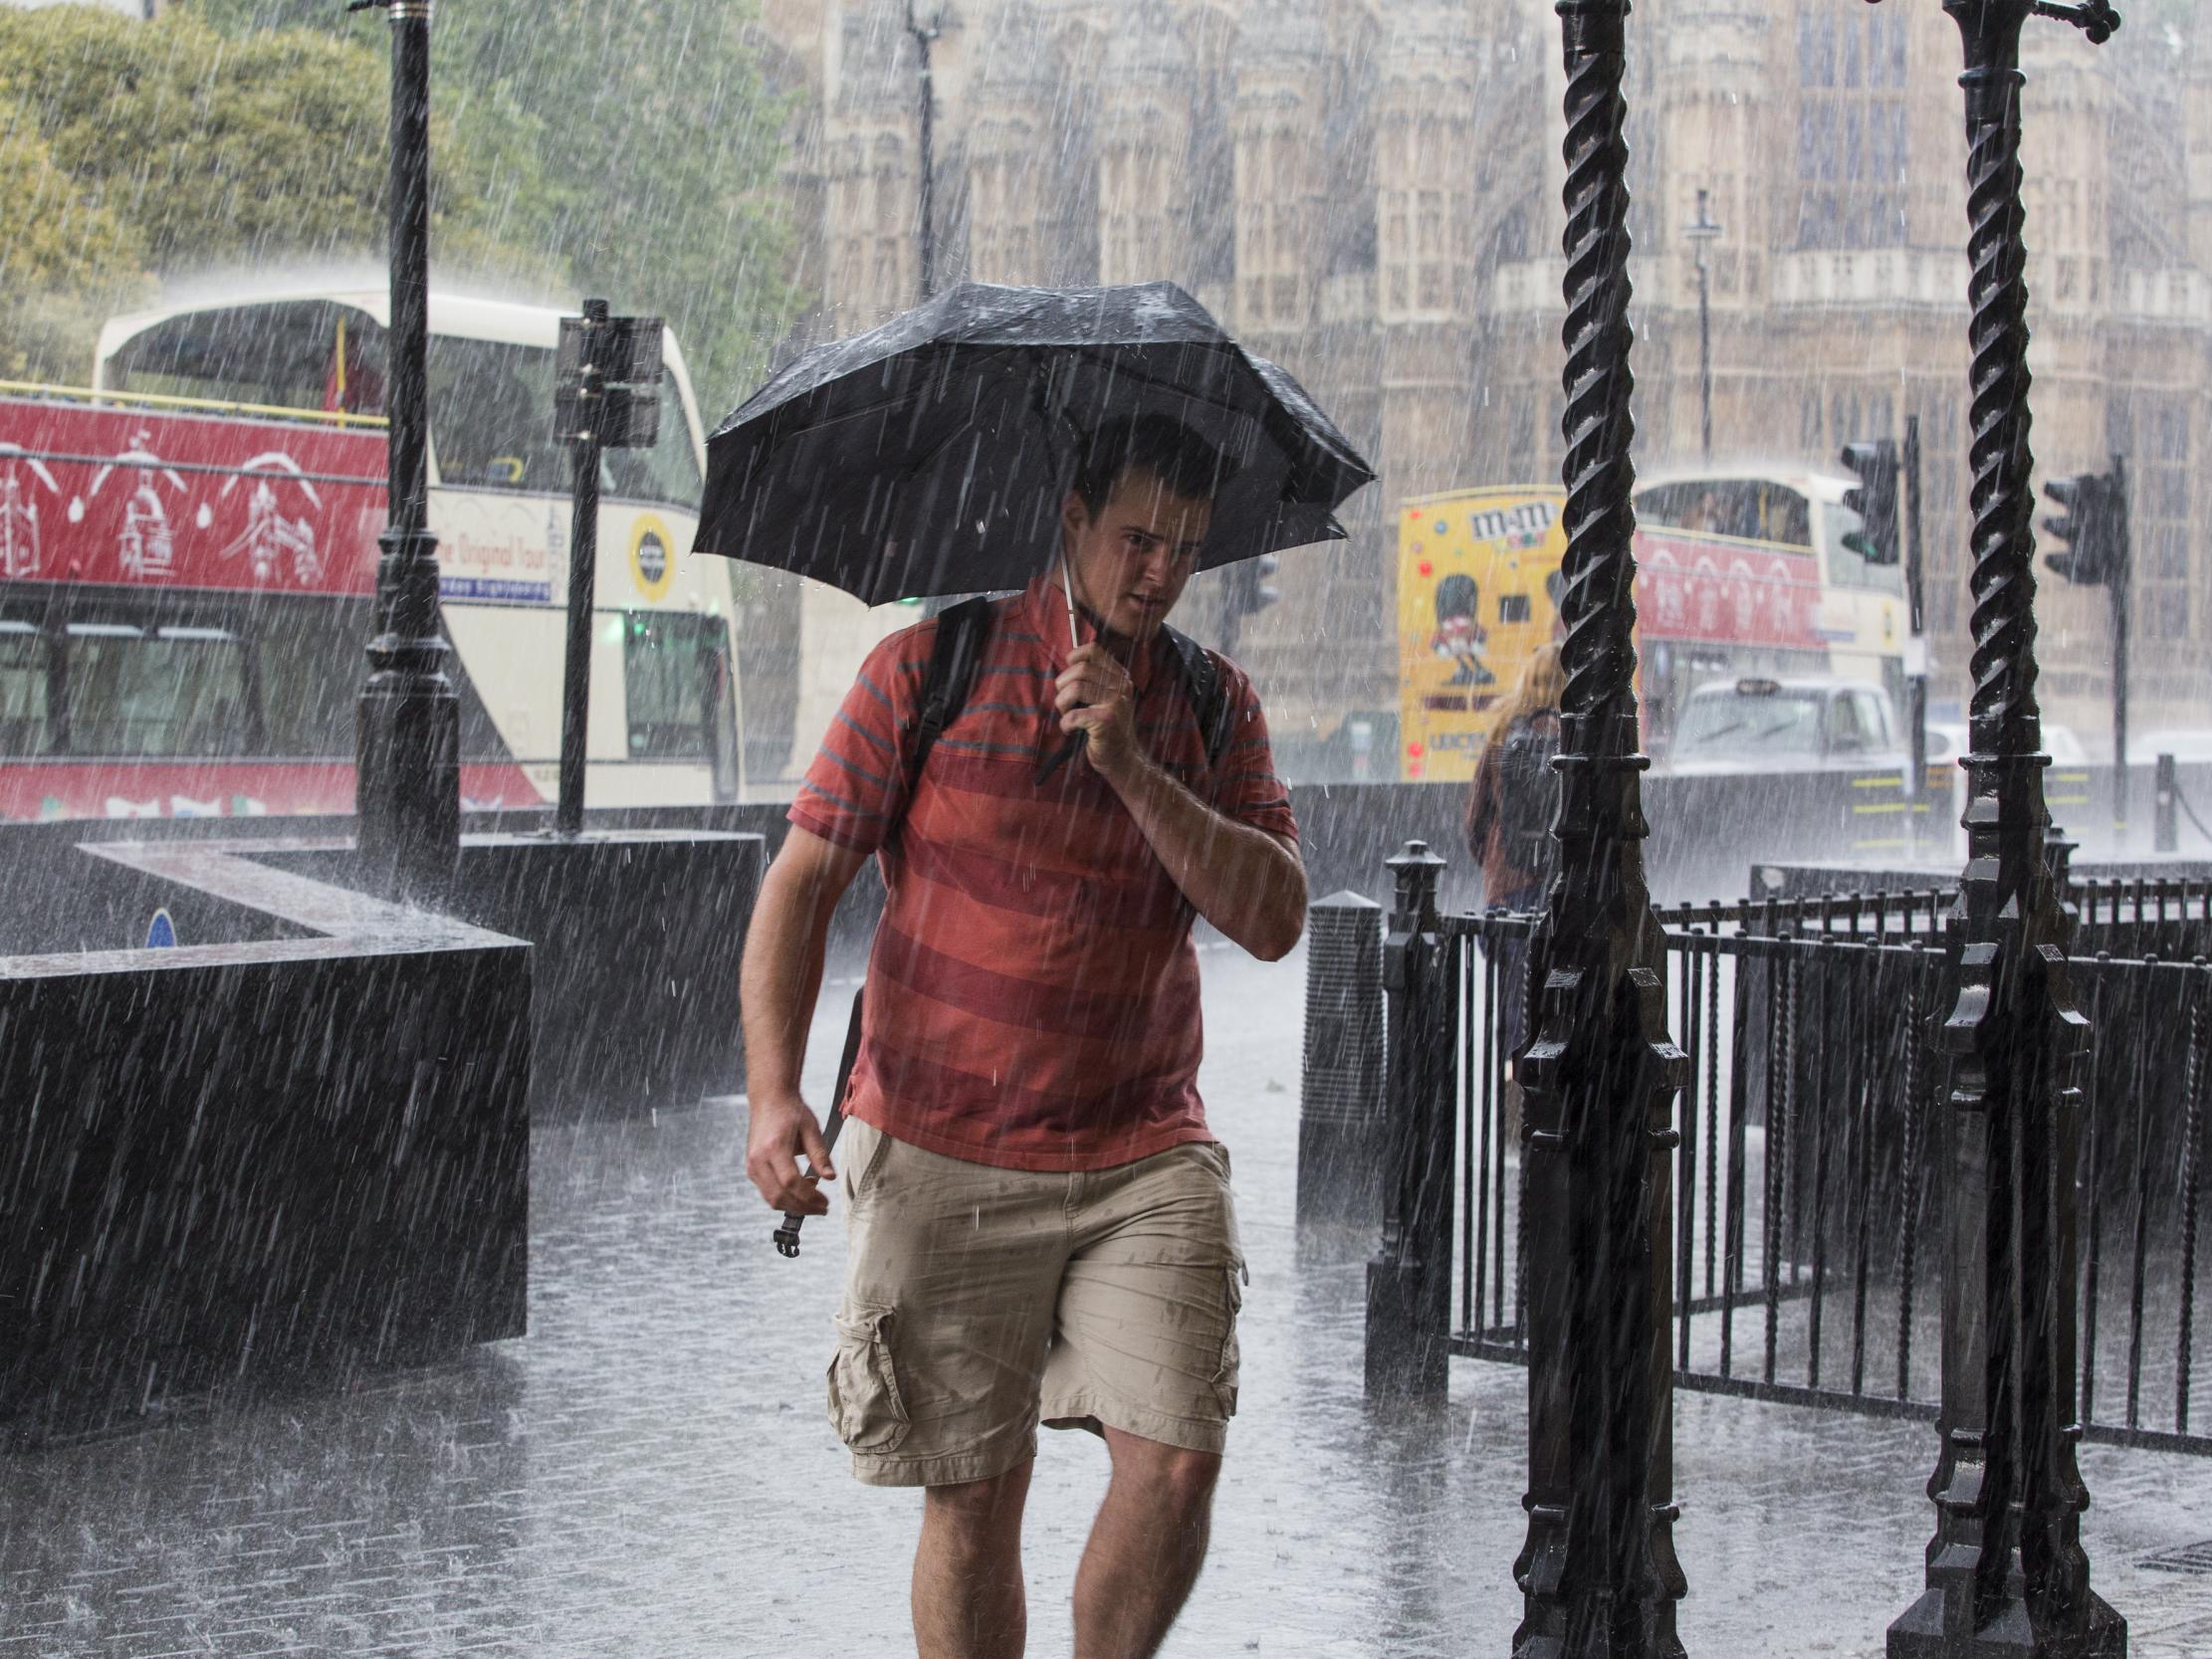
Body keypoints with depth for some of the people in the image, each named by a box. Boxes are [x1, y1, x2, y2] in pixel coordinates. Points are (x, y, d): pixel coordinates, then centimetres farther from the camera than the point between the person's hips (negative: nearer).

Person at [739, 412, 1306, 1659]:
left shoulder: (1215, 705, 7)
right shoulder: (931, 666, -1)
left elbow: (1275, 920, -4)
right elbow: (803, 881, -1)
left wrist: (1131, 765, -15)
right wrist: (775, 1091, -13)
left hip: (1147, 1152, 2)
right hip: (941, 1155, -2)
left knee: (1178, 1460, -11)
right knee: (973, 1497, 2)